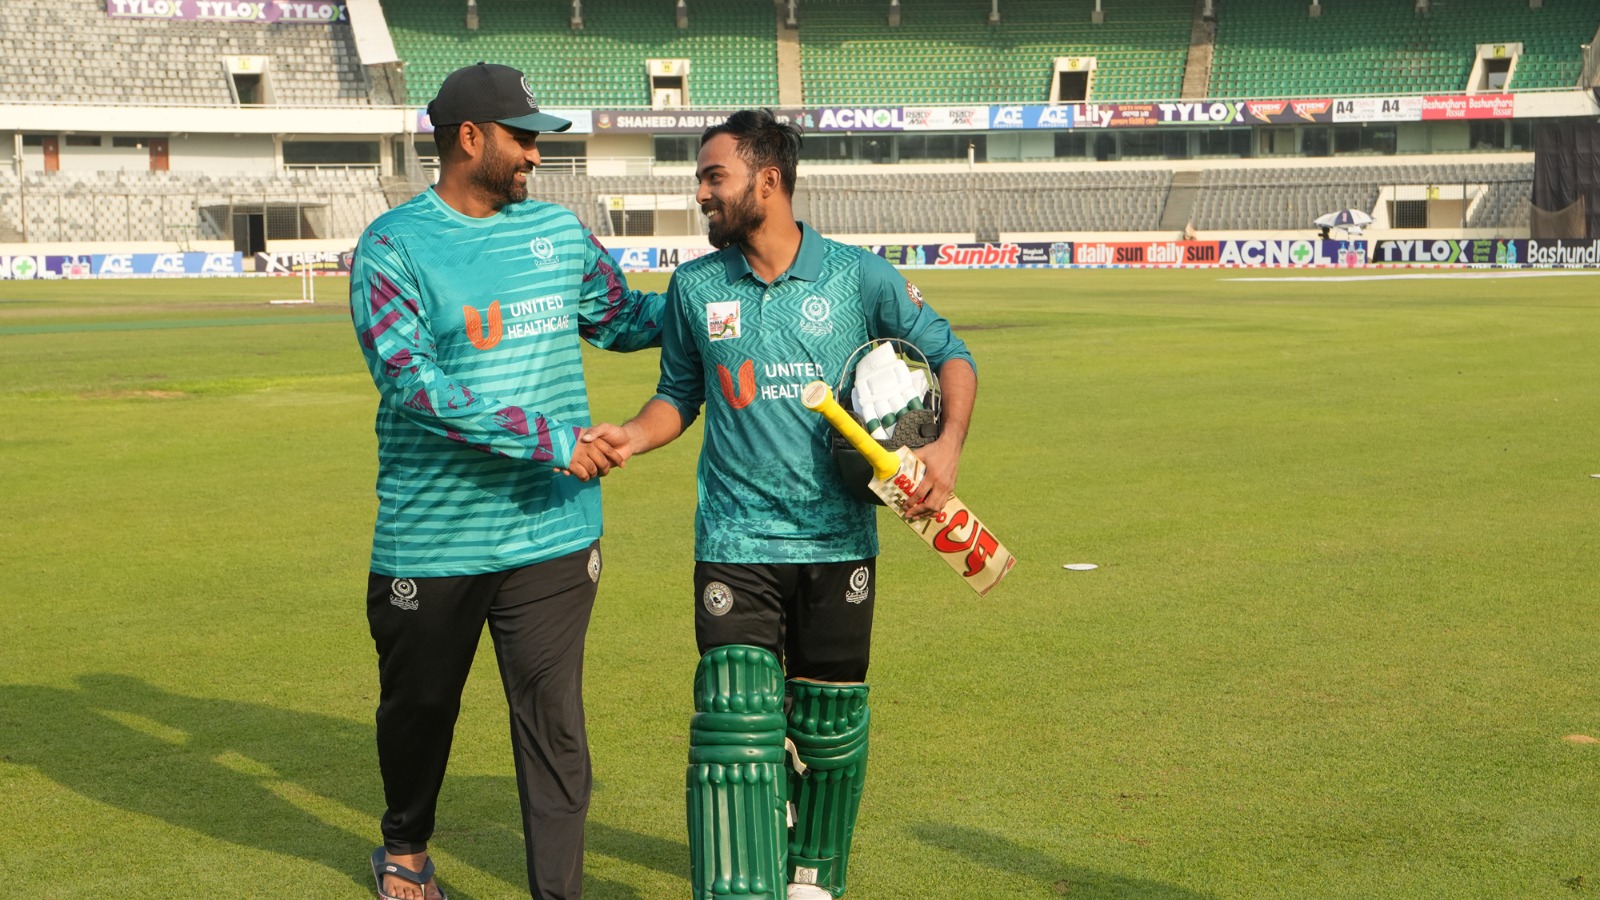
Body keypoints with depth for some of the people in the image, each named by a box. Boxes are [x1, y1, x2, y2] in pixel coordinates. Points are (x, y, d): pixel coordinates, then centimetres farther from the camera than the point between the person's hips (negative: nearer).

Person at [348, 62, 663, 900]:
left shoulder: (559, 230, 7)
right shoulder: (394, 247, -9)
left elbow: (620, 318, 22)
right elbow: (410, 383, -20)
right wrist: (547, 439, -24)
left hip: (552, 536, 2)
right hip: (431, 540, -2)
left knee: (554, 722, -1)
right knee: (418, 706, 18)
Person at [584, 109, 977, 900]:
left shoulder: (858, 276, -3)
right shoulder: (695, 287, 3)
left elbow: (948, 354, 5)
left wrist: (948, 445, -11)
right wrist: (633, 436, -6)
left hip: (838, 543, 0)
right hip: (736, 545, 0)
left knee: (829, 725, 11)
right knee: (736, 727, -12)